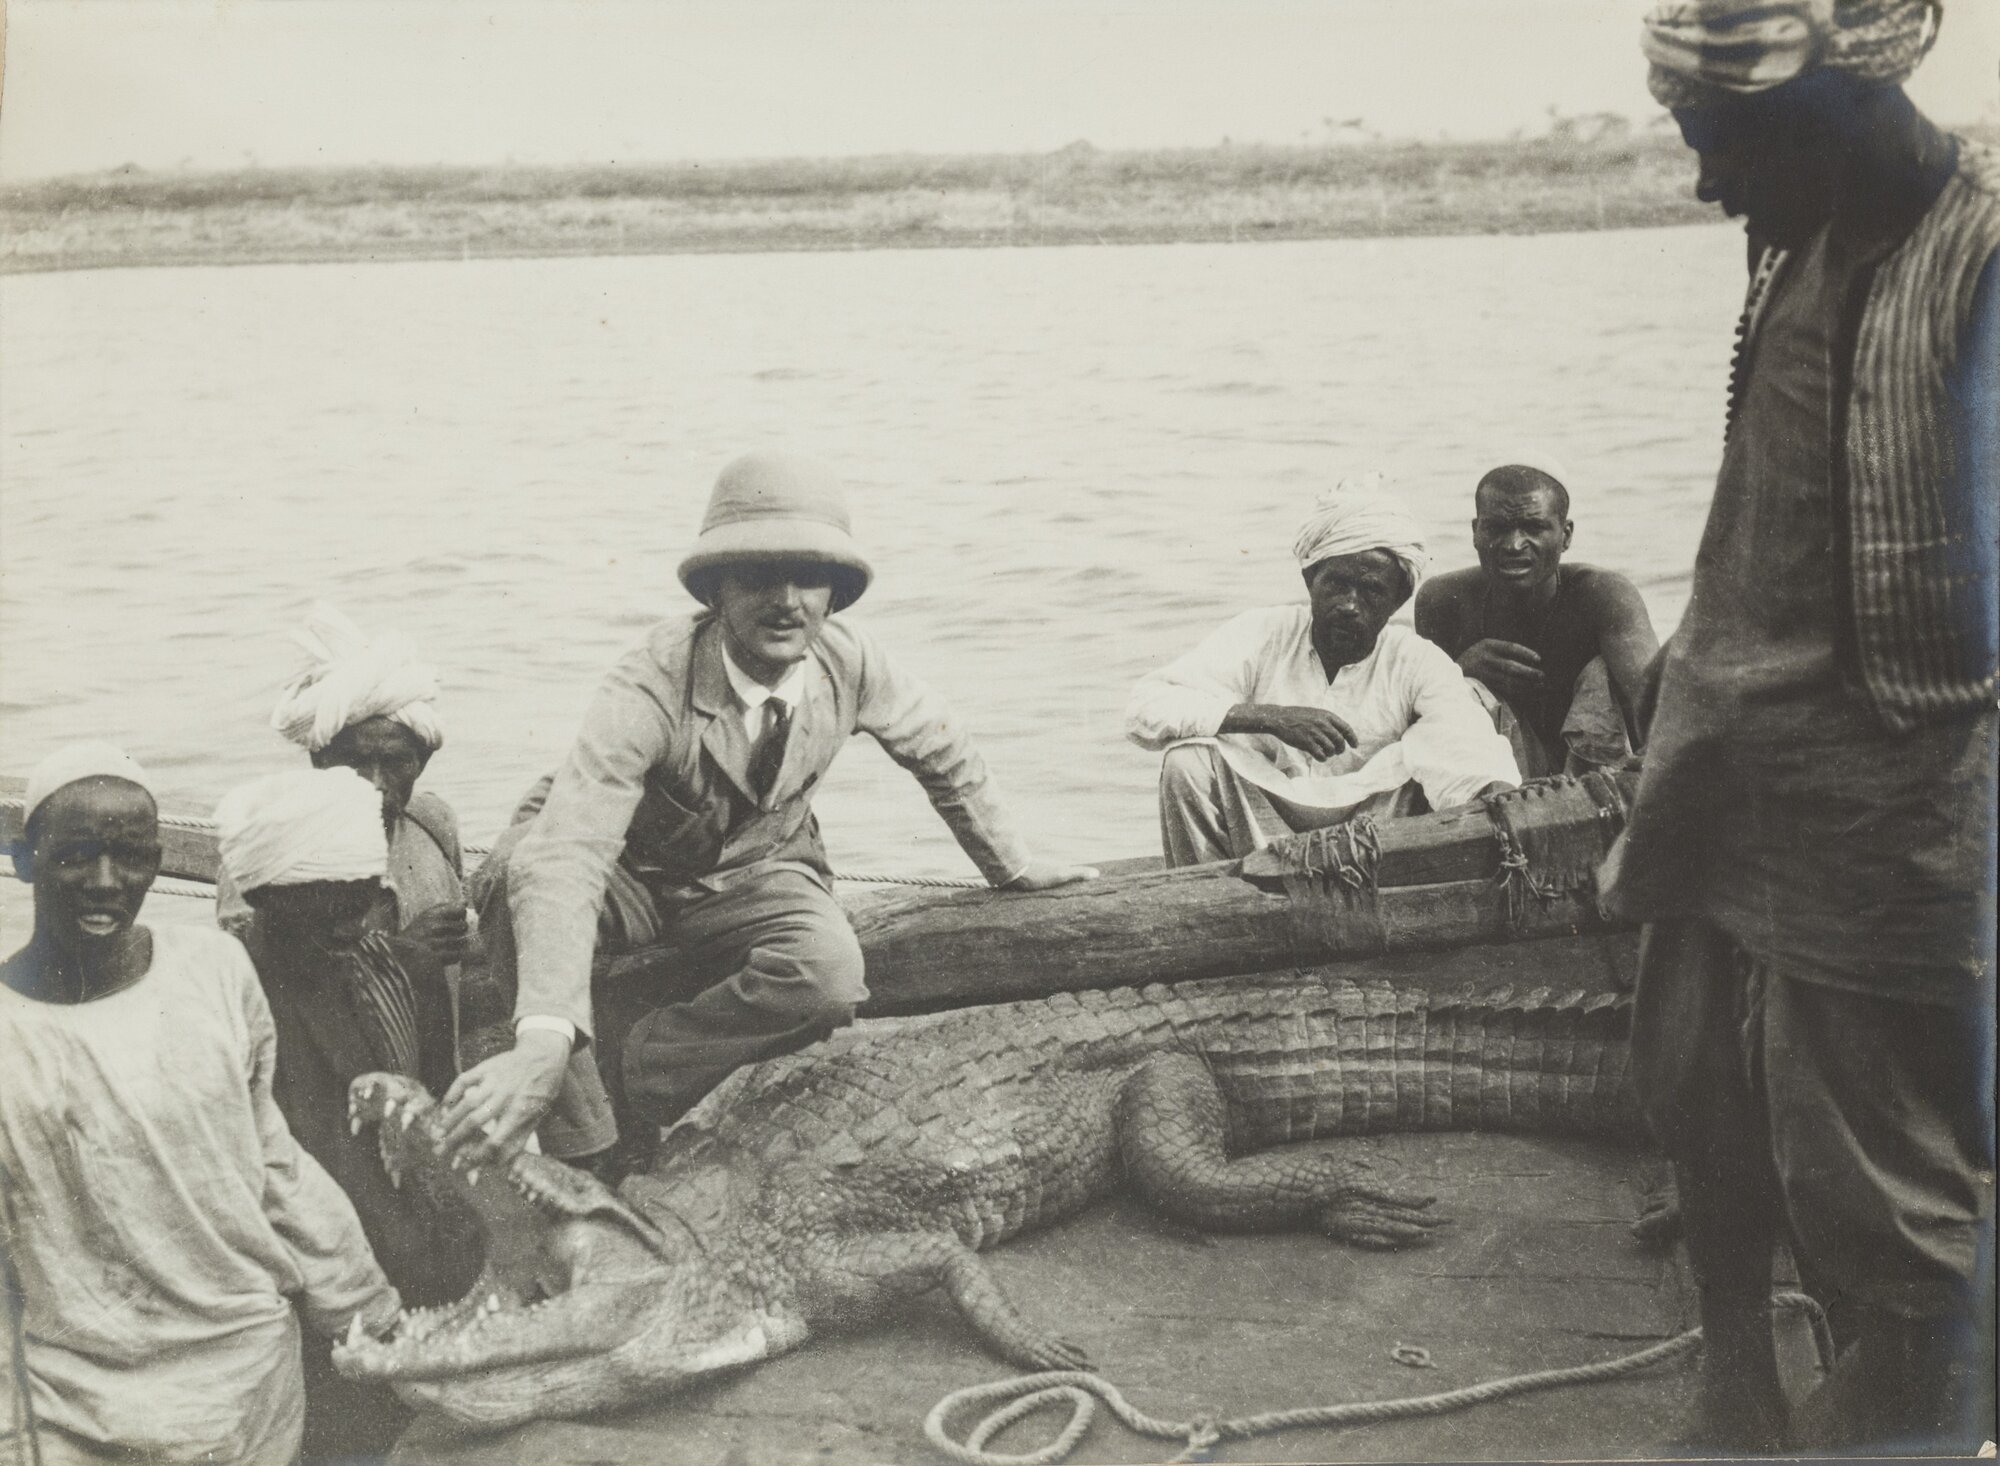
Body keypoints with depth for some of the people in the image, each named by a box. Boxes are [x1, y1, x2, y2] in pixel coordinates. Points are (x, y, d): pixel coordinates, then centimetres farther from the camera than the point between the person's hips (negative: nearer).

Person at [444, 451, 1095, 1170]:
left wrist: (1014, 868, 14)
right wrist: (543, 1040, -60)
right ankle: (580, 1153, -23)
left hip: (758, 877, 3)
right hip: (631, 875, -2)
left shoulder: (849, 661, -19)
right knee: (520, 900, -37)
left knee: (829, 973, -33)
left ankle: (627, 1063, -16)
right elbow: (565, 853, -46)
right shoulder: (650, 688, -33)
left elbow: (941, 752, 3)